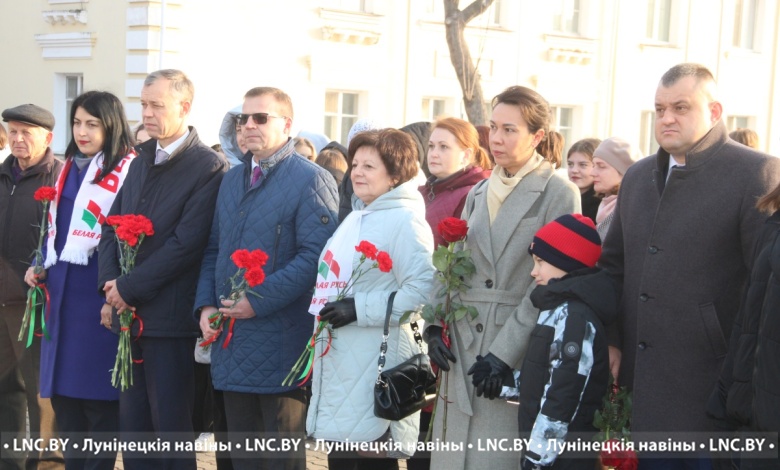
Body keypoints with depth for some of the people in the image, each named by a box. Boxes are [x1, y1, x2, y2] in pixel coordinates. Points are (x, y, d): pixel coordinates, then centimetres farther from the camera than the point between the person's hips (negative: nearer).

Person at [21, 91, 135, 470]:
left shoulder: (128, 169, -8)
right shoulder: (70, 167, 15)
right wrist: (42, 267, 7)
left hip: (97, 293, -7)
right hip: (62, 290, 7)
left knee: (96, 395, -2)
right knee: (63, 390, 12)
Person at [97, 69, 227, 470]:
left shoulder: (208, 167, -10)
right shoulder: (142, 160, 15)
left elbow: (186, 244, -17)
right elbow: (112, 225, 13)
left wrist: (129, 287, -14)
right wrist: (109, 282, -4)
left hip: (169, 317, -7)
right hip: (130, 315, 7)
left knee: (170, 427, 1)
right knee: (132, 424, 14)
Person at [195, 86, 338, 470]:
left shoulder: (311, 181, -9)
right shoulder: (232, 180, 16)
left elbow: (316, 254, -18)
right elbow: (213, 249, 18)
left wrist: (259, 300, -21)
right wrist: (206, 305, 2)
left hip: (280, 348, -7)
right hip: (232, 345, 7)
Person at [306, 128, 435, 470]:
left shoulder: (405, 221, -11)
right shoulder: (355, 218, 16)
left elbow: (422, 290, -22)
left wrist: (359, 309, -21)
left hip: (376, 372, -9)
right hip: (339, 366, 9)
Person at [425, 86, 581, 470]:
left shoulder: (559, 194, -4)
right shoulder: (479, 193, 16)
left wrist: (505, 350, -16)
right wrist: (434, 325, 2)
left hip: (518, 354, -6)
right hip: (464, 347, 6)